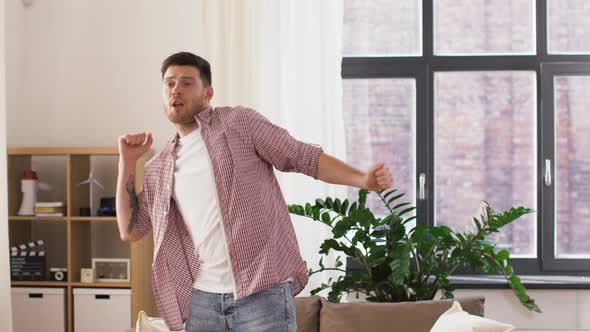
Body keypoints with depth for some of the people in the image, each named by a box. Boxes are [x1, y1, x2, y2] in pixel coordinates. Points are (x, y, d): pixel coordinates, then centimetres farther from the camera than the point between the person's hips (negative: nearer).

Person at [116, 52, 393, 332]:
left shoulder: (239, 122, 2)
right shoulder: (158, 169, 16)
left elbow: (305, 157, -1)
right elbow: (130, 231, 15)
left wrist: (363, 180, -14)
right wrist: (127, 162, 8)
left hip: (263, 291, -5)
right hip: (202, 298, 5)